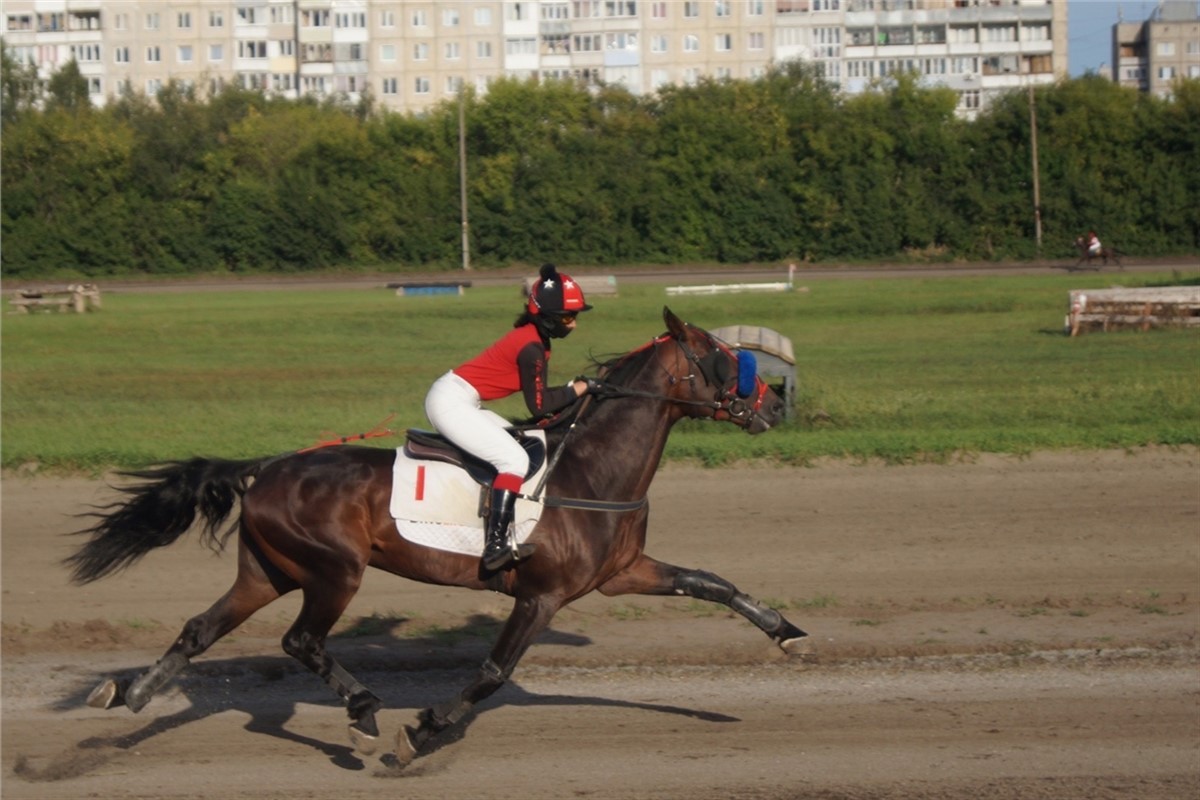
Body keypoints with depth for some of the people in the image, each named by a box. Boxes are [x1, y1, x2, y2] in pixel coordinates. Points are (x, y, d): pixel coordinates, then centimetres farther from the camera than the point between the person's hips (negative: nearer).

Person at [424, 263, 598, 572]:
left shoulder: (535, 337, 11)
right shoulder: (531, 347, -19)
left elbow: (541, 396, 15)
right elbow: (539, 406, -14)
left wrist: (579, 387, 7)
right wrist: (580, 388, -6)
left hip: (455, 400, 11)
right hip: (451, 403, -11)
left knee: (523, 444, 18)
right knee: (514, 459, -19)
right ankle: (494, 546, -28)